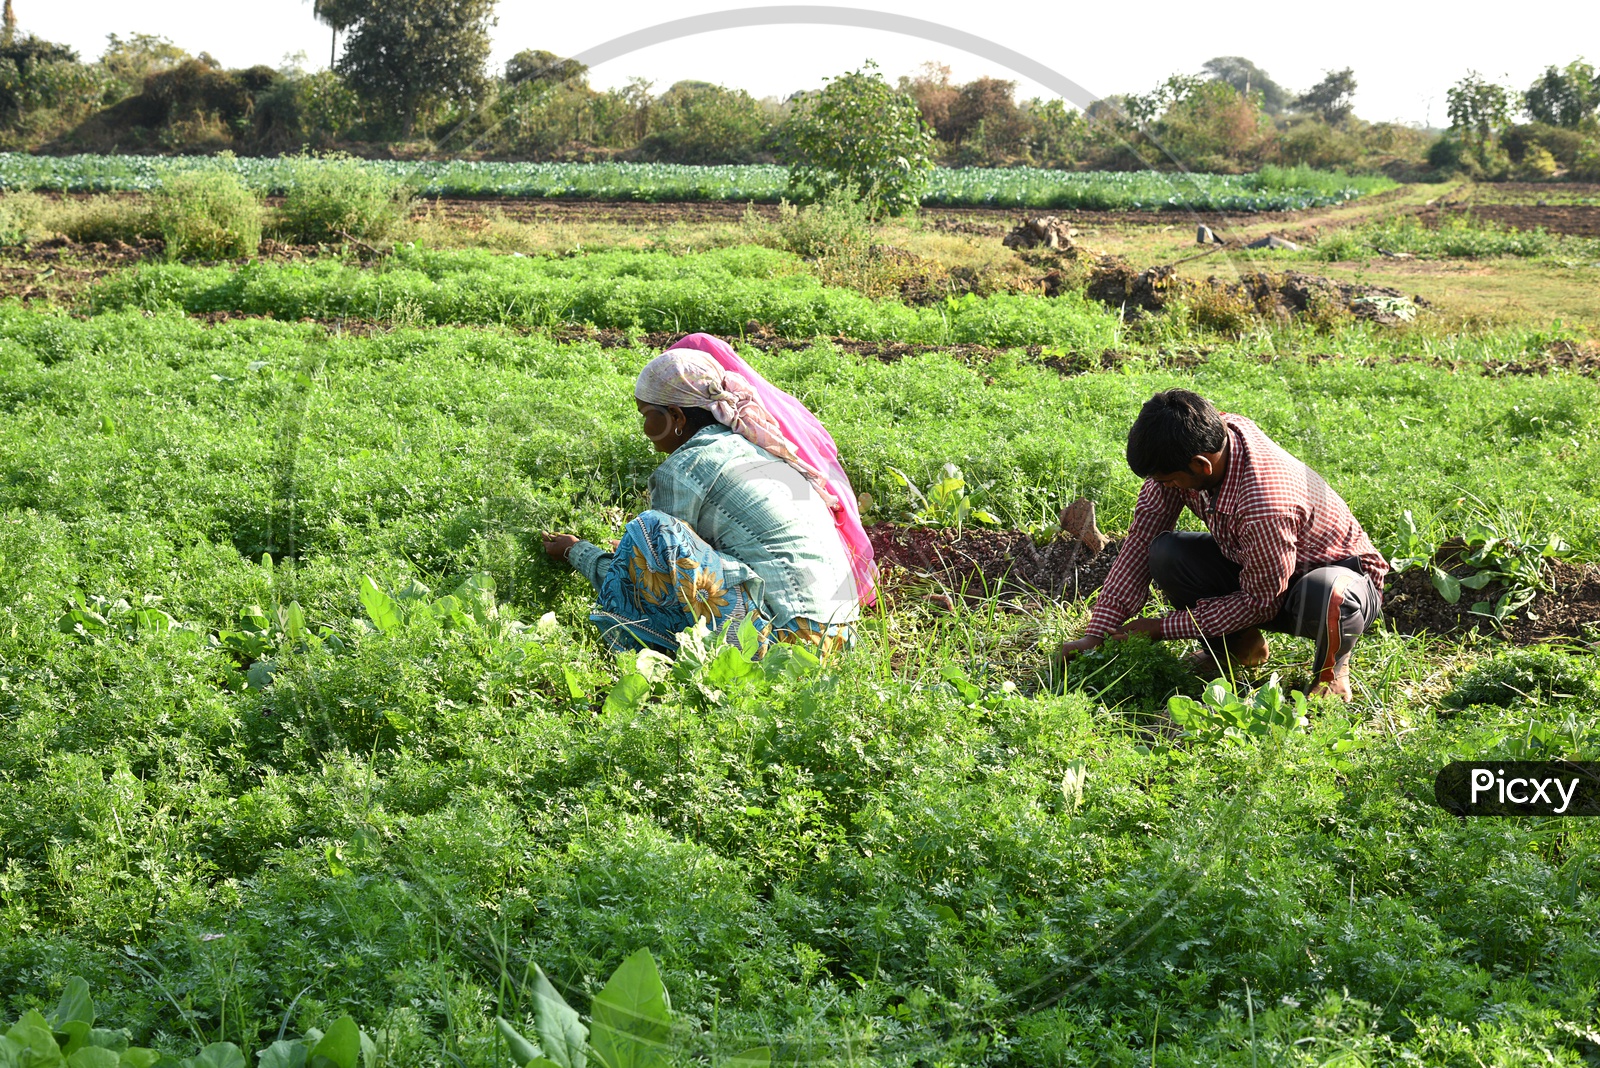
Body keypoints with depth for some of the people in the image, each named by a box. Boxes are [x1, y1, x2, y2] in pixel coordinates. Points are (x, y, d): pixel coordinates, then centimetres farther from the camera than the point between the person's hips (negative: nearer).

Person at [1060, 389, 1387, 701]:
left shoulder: (1265, 507, -39)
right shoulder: (1183, 453, -20)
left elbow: (1260, 602, -25)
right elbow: (1143, 535, -12)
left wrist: (1161, 627, -19)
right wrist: (1097, 633, -16)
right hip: (1249, 566, 6)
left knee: (1326, 597, -42)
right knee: (1165, 554, -19)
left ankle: (1332, 664, -5)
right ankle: (1240, 645, 7)